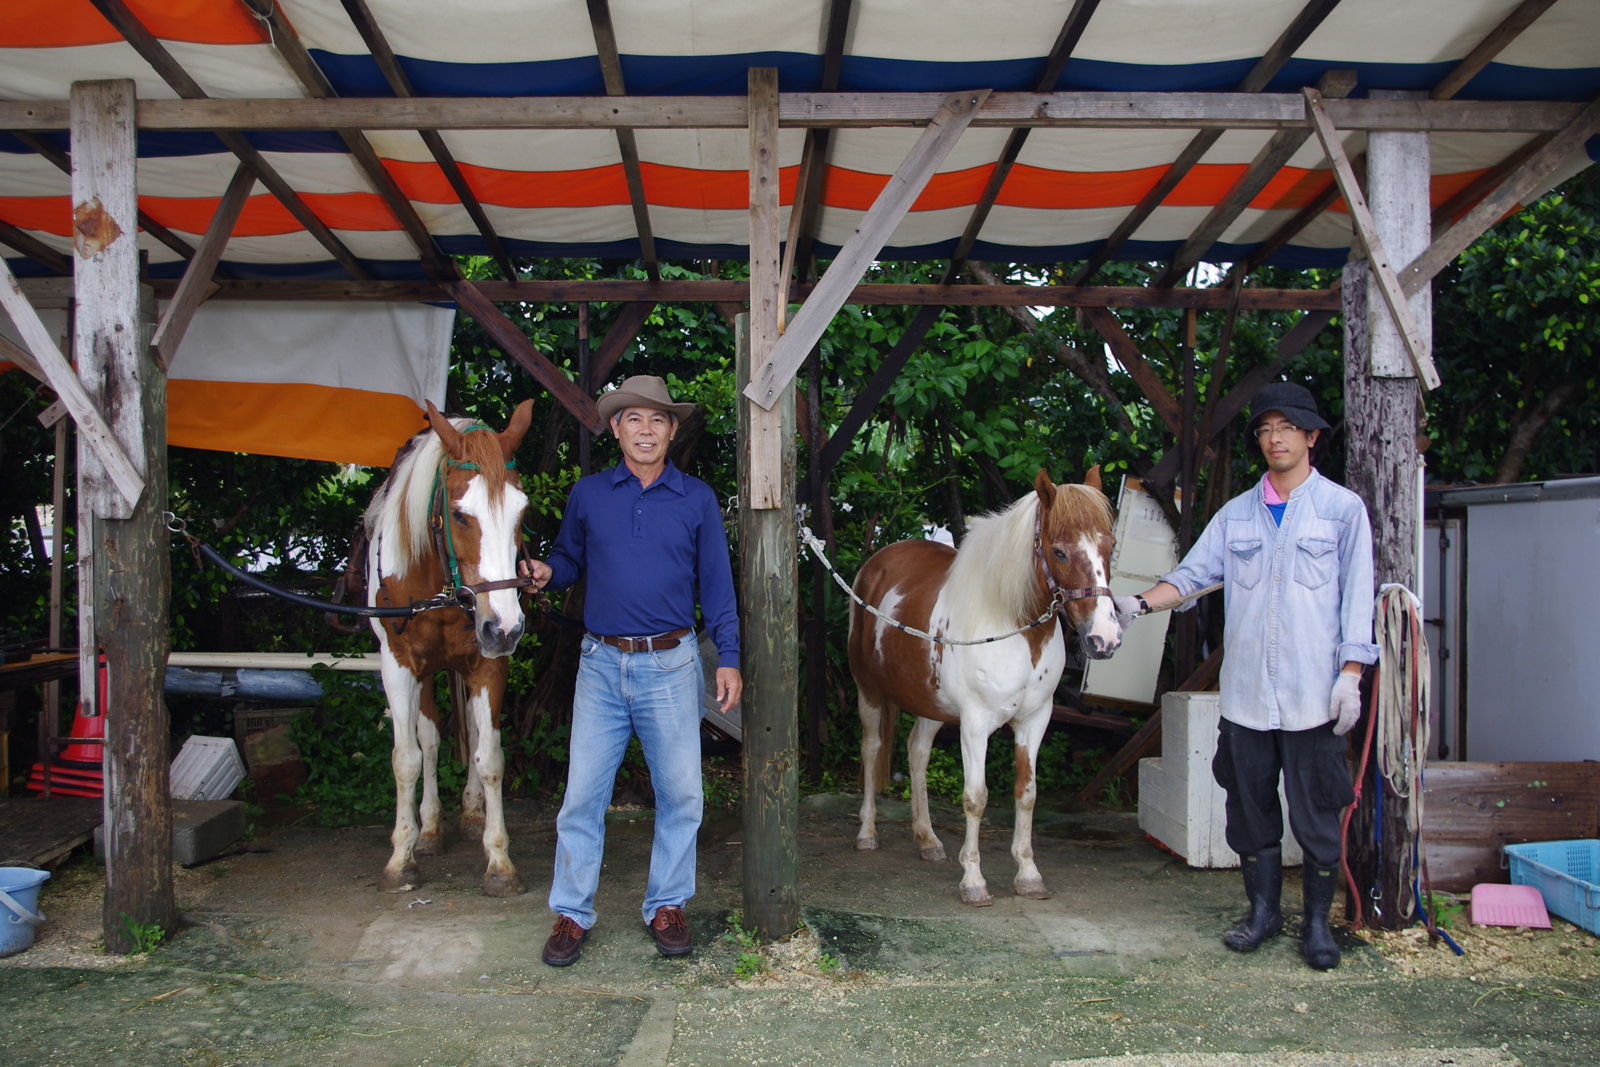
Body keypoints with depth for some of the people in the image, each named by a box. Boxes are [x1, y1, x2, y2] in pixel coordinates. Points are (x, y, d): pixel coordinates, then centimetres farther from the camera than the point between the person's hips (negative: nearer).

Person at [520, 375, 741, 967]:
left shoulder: (697, 499, 4)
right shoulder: (587, 494, 6)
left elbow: (716, 584, 5)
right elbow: (569, 559, 15)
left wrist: (728, 658, 0)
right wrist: (546, 573, -9)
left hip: (671, 666, 0)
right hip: (601, 664, 1)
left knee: (680, 794, 5)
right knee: (583, 793, 2)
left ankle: (666, 906, 21)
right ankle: (571, 913, 15)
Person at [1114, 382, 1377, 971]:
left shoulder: (1343, 508, 2)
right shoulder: (1236, 514, 11)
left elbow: (1356, 600, -1)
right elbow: (1193, 573, 9)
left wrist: (1350, 676, -8)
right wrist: (1140, 603, -7)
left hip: (1313, 694, -3)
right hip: (1245, 692, 3)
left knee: (1316, 813, 2)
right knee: (1250, 807, 10)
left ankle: (1317, 922, 17)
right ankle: (1263, 910, 25)